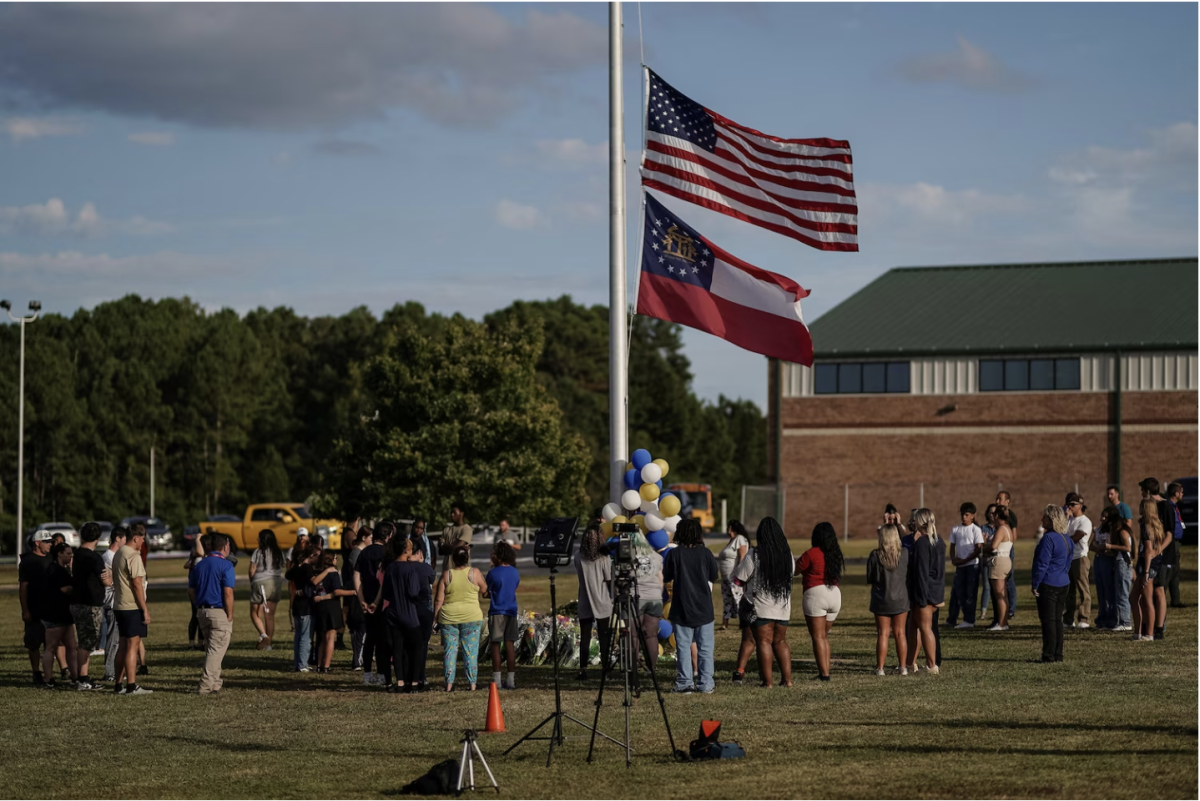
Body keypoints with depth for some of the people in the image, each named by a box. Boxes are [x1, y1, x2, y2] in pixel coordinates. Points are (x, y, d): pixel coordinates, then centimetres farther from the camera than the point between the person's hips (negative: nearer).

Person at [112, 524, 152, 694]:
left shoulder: (118, 554, 14)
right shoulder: (133, 556, -15)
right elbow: (137, 584, -18)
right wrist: (145, 610, -15)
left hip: (119, 606, 9)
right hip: (133, 607, -9)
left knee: (124, 645, 14)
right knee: (133, 645, -7)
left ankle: (119, 684, 17)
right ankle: (132, 686, -8)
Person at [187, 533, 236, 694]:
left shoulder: (199, 565, 11)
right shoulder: (225, 565, -11)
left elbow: (191, 592, 13)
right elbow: (228, 593, -17)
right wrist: (230, 616, -11)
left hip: (202, 611, 7)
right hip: (220, 613, -7)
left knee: (211, 649, 17)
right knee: (216, 650, -4)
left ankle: (215, 684, 21)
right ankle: (206, 686, -10)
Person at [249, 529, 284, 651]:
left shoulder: (258, 552, -7)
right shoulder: (279, 553, 7)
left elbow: (252, 570, -6)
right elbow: (281, 570, 5)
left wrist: (252, 583, 10)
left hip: (261, 583, -5)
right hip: (276, 584, 5)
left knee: (255, 613, 4)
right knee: (270, 615, 10)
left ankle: (263, 634, -19)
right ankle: (268, 642, 11)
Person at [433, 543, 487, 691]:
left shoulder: (446, 575, -3)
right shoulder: (474, 573, -5)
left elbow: (438, 600, -2)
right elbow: (484, 591, 9)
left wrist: (436, 617, 6)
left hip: (448, 618, 1)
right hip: (471, 617, -1)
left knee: (450, 650, 6)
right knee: (470, 650, 4)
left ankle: (449, 683, 4)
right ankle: (472, 683, 3)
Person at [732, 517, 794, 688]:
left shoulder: (754, 556, -11)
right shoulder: (788, 555, 4)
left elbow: (738, 579, -8)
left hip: (761, 607, -5)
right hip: (783, 606, 5)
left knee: (764, 642, 0)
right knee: (780, 641, 14)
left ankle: (768, 680, -3)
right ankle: (787, 678, 9)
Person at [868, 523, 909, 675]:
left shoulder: (875, 556, -13)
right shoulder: (905, 554, -10)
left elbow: (870, 578, -5)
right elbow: (910, 574, 2)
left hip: (881, 600, -1)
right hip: (901, 599, 1)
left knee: (882, 634, 5)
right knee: (900, 633, 11)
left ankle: (880, 668, 4)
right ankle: (903, 667, 13)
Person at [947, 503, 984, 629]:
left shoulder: (976, 530, -4)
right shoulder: (955, 529, 10)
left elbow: (979, 549, -8)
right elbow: (952, 546, 14)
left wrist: (965, 560, -13)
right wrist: (953, 559, -5)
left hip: (972, 565, -4)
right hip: (959, 566, 4)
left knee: (970, 593, -3)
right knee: (957, 592, 5)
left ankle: (969, 620, 0)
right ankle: (951, 619, 11)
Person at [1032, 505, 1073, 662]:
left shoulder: (1048, 539, -17)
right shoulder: (1066, 539, 11)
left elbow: (1042, 564, -18)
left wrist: (1035, 585, -13)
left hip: (1048, 585, -8)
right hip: (1063, 584, 8)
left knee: (1048, 620, -4)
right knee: (1057, 620, 12)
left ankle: (1049, 656, -4)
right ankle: (1058, 655, 14)